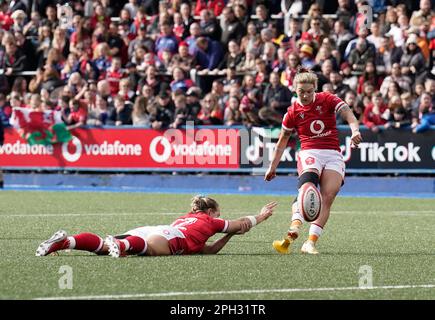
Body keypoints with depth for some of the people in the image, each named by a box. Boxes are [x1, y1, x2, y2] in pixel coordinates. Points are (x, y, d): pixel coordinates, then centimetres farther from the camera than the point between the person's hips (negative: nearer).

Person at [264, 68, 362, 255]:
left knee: (327, 197, -16)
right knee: (307, 186, -31)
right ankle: (293, 231, -51)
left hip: (333, 155, 2)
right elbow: (282, 141, 17)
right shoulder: (293, 112, 6)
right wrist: (273, 167, 20)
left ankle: (311, 242, -18)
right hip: (309, 153, -2)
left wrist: (355, 130, -30)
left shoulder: (327, 100, 4)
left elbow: (348, 114, -8)